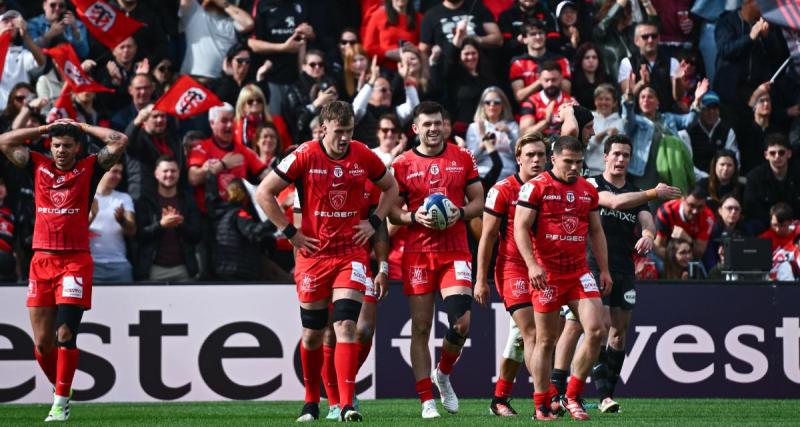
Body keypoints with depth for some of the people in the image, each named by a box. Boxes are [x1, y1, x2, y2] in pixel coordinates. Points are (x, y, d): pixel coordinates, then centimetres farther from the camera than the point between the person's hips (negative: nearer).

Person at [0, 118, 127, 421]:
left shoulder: (89, 168, 5)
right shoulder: (38, 166, 12)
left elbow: (119, 142, -2)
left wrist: (82, 127, 6)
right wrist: (45, 128, 13)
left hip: (75, 261, -3)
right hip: (42, 260, 3)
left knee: (65, 334, -12)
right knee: (42, 342, 3)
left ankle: (61, 402, -7)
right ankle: (60, 388, 24)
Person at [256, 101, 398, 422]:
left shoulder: (363, 156, -1)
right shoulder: (305, 156, -8)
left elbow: (391, 188, 17)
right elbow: (264, 193, -4)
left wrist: (374, 222, 4)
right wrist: (290, 232, -6)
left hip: (351, 253, 0)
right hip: (313, 254, 0)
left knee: (346, 325, -13)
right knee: (312, 333, 8)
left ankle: (346, 404, -17)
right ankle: (311, 401, 25)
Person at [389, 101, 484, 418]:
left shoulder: (462, 158, 7)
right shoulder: (403, 164, 4)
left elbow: (479, 201, 11)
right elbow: (392, 211, 5)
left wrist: (461, 213, -9)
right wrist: (415, 218, -14)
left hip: (455, 252, 1)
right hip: (417, 253, -1)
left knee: (461, 323, -11)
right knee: (421, 328, -1)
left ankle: (443, 374, 18)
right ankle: (427, 400, 4)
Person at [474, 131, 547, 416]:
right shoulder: (503, 190, -6)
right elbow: (487, 236, -4)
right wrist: (481, 280, -7)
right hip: (512, 268, -5)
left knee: (522, 338, 10)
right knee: (532, 334, -14)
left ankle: (500, 400, 21)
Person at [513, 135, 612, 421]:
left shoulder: (588, 190, 12)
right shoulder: (536, 187, -5)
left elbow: (596, 231, 19)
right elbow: (520, 227, -11)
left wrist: (604, 269, 14)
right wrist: (532, 264, -21)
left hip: (579, 272, 5)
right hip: (547, 274, -4)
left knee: (596, 330, -9)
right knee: (546, 341, 1)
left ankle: (572, 397, 3)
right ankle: (541, 406, 11)